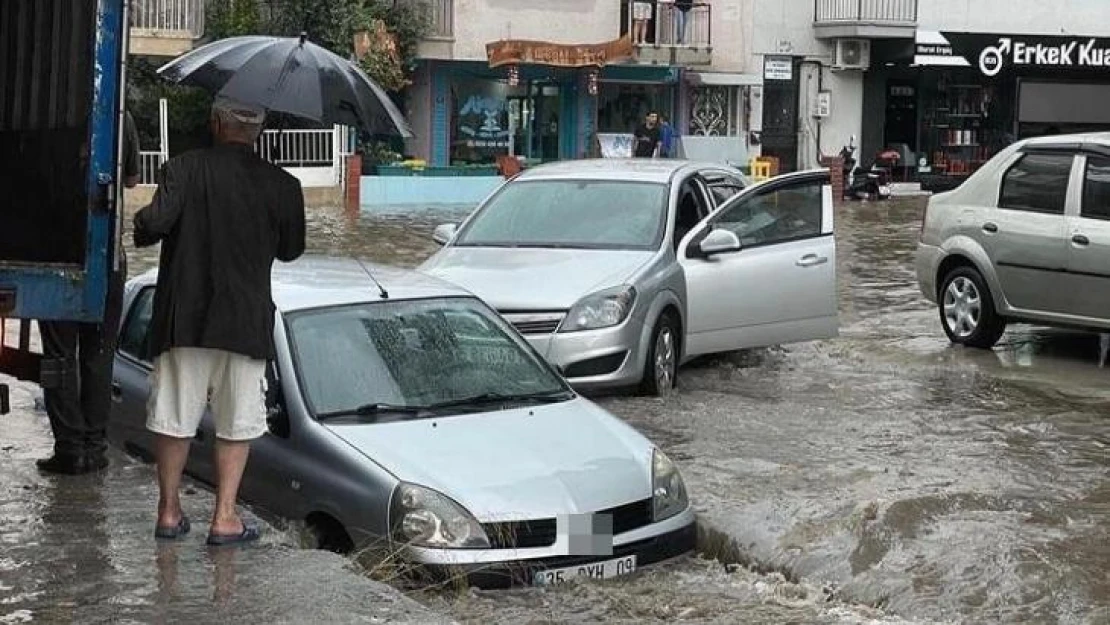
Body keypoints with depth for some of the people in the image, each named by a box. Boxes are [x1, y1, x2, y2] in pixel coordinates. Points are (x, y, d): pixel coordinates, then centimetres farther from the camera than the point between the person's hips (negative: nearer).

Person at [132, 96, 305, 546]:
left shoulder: (183, 169, -7)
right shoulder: (282, 185, -2)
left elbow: (156, 221, -19)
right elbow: (291, 250, 8)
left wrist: (139, 230, 3)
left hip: (183, 316, 0)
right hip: (246, 322, 0)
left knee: (174, 418, 12)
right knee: (237, 424, 10)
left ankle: (169, 511, 20)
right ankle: (224, 518, 9)